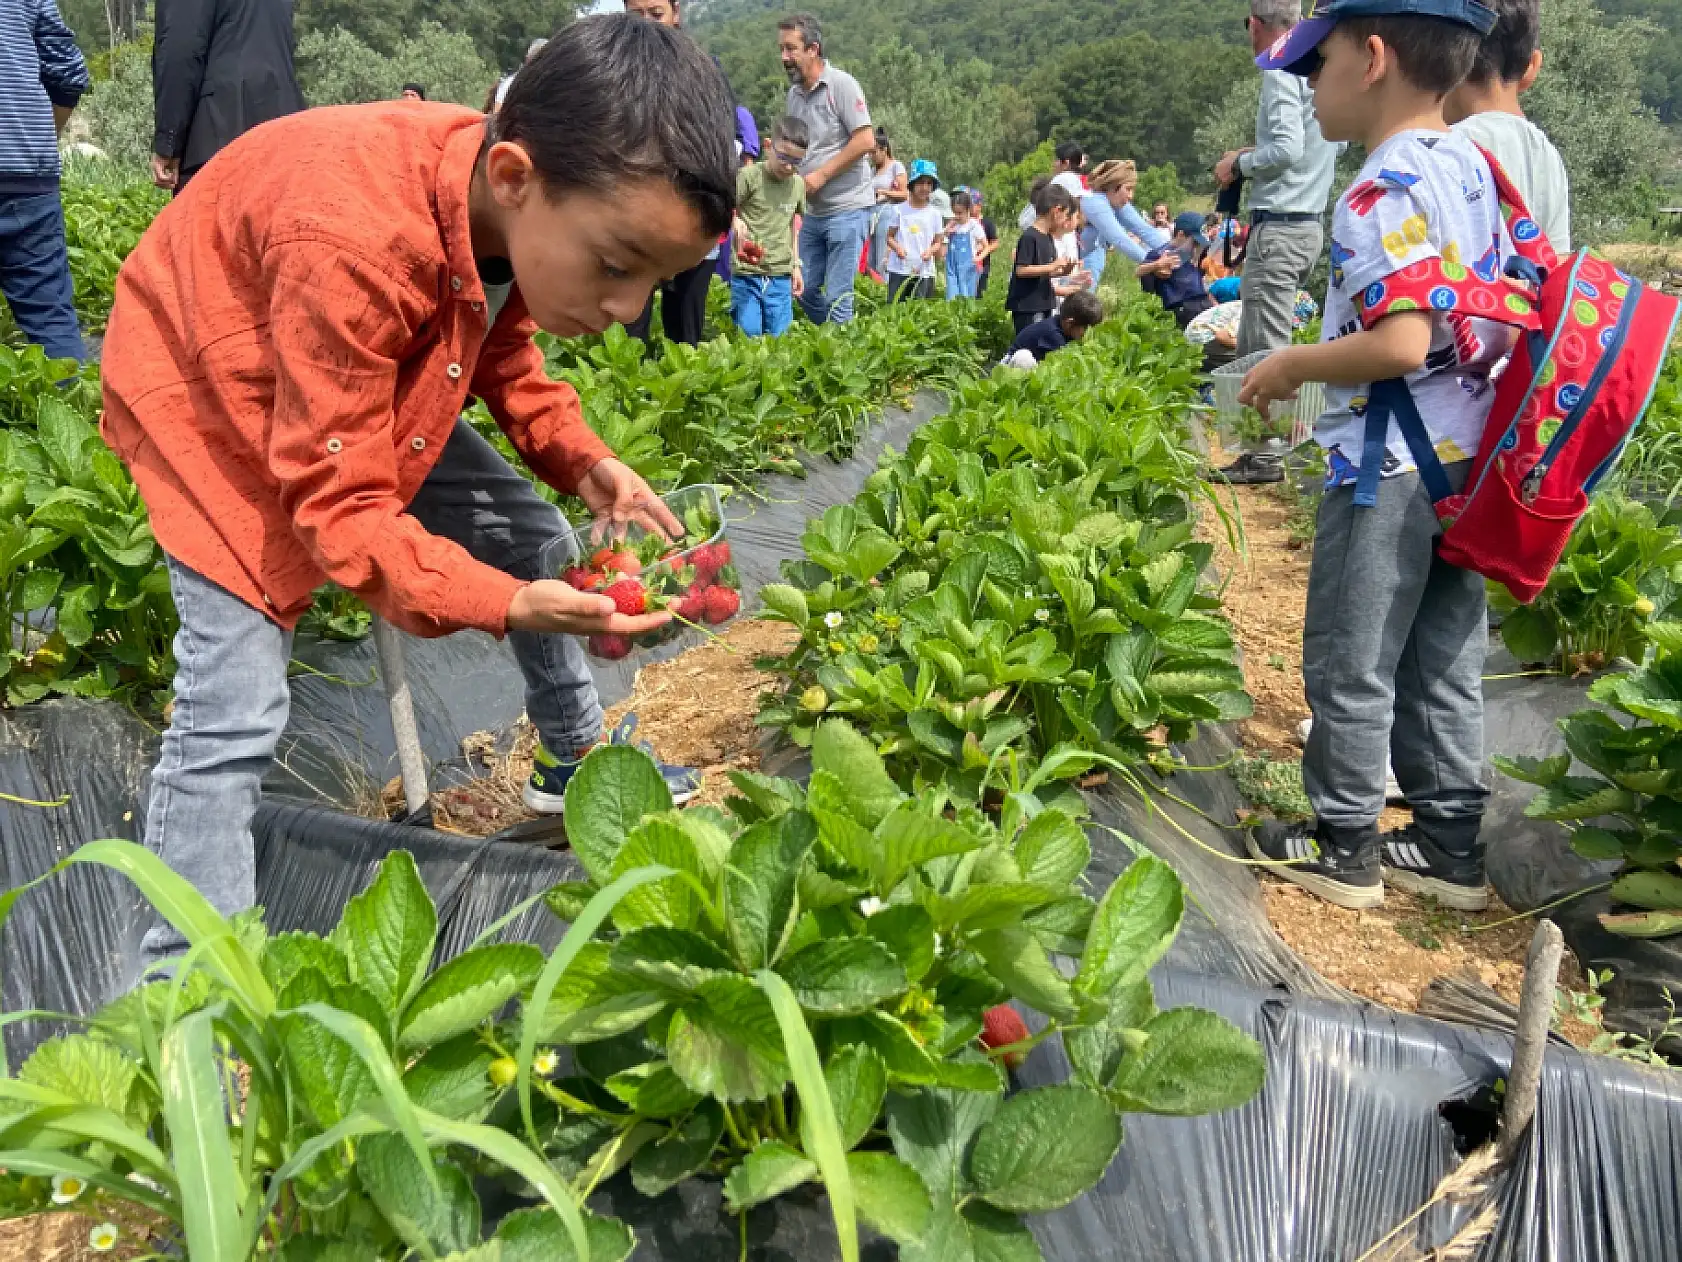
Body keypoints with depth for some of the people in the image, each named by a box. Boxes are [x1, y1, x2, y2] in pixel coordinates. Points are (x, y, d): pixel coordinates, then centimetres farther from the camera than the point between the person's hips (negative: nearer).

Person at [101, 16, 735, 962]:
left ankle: (575, 763, 29)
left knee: (529, 533, 8)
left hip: (378, 377, 7)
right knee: (234, 707, -17)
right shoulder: (354, 245, -42)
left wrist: (585, 462, -14)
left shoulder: (523, 209, -19)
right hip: (209, 390, -7)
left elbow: (504, 348, 2)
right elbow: (339, 507, -35)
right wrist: (507, 605, -46)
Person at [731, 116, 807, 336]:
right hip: (746, 275, -4)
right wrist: (735, 222, -27)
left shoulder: (798, 184, 9)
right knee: (749, 335, -7)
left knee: (779, 338, 4)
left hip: (781, 277, 4)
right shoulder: (749, 175, -7)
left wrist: (796, 265, 17)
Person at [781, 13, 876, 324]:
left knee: (838, 297, -6)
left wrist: (820, 175, -15)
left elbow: (865, 141, -15)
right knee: (805, 289, 10)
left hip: (846, 208, -7)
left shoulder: (841, 84, -10)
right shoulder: (794, 93, 11)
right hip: (813, 211, 7)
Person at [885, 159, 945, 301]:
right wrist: (897, 247, -13)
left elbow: (938, 242, 11)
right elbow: (890, 236, 7)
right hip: (899, 270, -1)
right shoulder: (899, 210, 3)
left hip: (925, 272, 1)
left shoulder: (934, 213, 7)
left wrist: (931, 251, -11)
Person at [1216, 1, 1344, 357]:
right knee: (1250, 347, 15)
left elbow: (1287, 148, -21)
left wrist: (1238, 164, -6)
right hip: (1310, 225, 9)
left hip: (1279, 228, -9)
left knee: (1266, 354, -8)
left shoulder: (1281, 70, -11)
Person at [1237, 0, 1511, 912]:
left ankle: (1343, 848, 19)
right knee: (1444, 663, 16)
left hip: (1387, 467, -9)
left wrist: (1291, 365, -12)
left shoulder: (1384, 193, -19)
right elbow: (1497, 313, 15)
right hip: (1463, 458, 9)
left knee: (1349, 665, 5)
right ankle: (1451, 847, 26)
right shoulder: (1471, 167, 9)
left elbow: (1400, 345, -27)